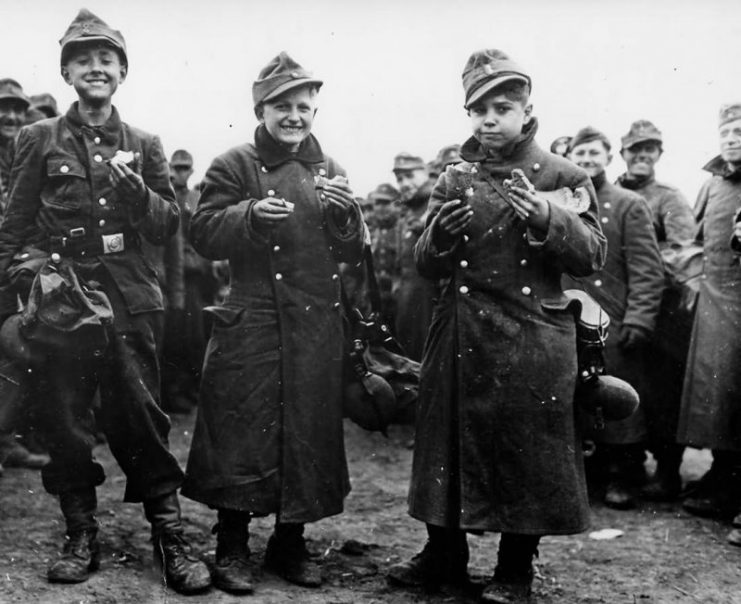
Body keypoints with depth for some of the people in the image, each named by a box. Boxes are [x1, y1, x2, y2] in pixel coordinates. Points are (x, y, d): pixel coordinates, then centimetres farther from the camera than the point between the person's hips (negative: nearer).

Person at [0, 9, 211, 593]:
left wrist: (138, 194, -11)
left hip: (129, 300, 0)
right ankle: (81, 534, 20)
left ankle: (169, 535, 9)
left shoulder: (144, 145, 10)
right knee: (65, 421, 6)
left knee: (141, 419, 0)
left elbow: (169, 226, 8)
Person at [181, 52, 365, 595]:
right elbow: (204, 236, -6)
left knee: (309, 431, 9)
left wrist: (346, 212, -11)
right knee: (242, 432, -2)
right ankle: (232, 548, 14)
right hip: (250, 322, -4)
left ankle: (290, 544, 24)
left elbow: (352, 253, 9)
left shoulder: (328, 171, 12)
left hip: (317, 327, 4)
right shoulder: (235, 167, 1)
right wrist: (250, 214, -22)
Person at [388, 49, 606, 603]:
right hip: (461, 337, 3)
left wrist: (548, 219, -20)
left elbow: (593, 256, -5)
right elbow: (428, 267, 7)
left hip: (534, 342, -2)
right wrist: (441, 234, -14)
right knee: (450, 442, 9)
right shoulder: (455, 179, 8)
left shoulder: (563, 177, 1)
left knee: (528, 452, 4)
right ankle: (445, 555, 26)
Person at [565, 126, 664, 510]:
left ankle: (619, 475, 15)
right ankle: (597, 464, 23)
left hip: (613, 328, -4)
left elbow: (648, 271, -7)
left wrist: (638, 320, -15)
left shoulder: (630, 206, -1)